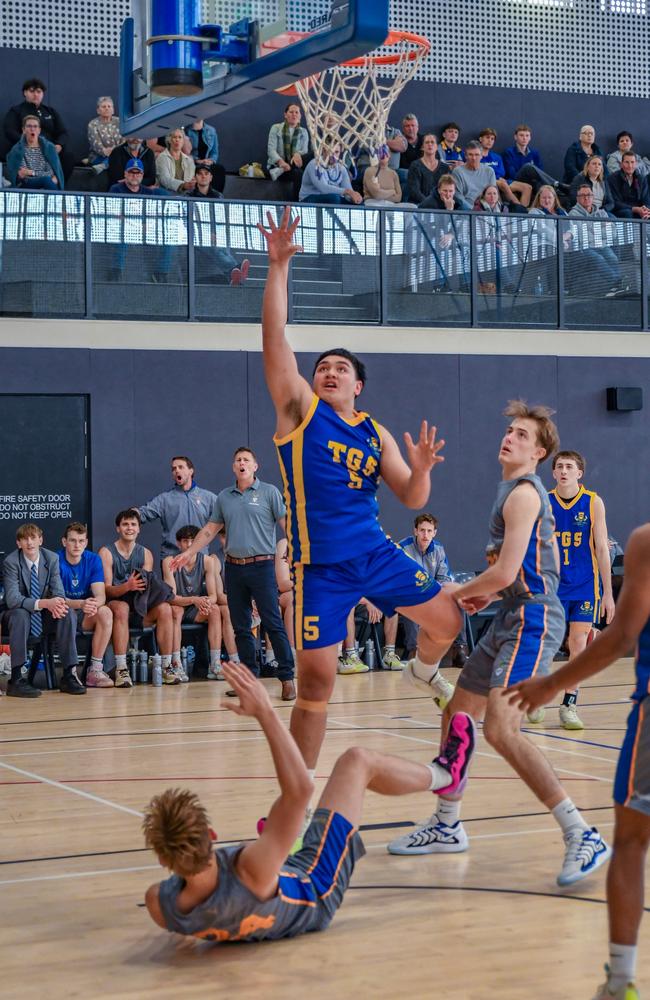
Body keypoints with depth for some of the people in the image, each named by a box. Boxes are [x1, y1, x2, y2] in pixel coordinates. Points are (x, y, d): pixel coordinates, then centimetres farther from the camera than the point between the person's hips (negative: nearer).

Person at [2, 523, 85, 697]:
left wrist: (57, 603, -34)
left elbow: (58, 591, -7)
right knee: (20, 614, -37)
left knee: (68, 615, -24)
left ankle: (69, 675, -22)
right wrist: (44, 603, -40)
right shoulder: (11, 562, -16)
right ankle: (16, 679, -38)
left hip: (44, 618, 4)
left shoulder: (52, 558, -4)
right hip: (19, 616, -4)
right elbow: (12, 599, -27)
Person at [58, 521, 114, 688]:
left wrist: (94, 604, -37)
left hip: (85, 617, 3)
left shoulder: (93, 560, -3)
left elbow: (101, 596, -11)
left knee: (106, 612, -27)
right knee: (68, 612, -37)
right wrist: (81, 604, -39)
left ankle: (95, 670, -25)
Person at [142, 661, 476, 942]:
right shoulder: (250, 874, -48)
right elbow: (301, 788, -44)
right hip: (315, 895, -4)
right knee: (358, 761, 3)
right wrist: (265, 712, -45)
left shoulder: (159, 904, -35)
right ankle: (444, 774, 33)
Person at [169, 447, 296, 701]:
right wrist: (188, 554, 15)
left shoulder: (269, 492, 0)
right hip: (233, 568, 5)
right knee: (241, 627, 6)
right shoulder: (224, 497, 13)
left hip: (262, 565, -5)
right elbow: (209, 530, 18)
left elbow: (286, 524, -4)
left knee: (273, 624, -8)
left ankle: (287, 678, -6)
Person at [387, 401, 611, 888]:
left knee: (500, 729, -23)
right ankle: (447, 826, 31)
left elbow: (505, 572, -21)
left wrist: (460, 592, -3)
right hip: (515, 617, 11)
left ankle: (583, 837, -23)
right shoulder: (525, 491, 18)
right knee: (457, 713, 17)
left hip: (533, 620, -11)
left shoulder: (523, 493, -13)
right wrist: (489, 593, 17)